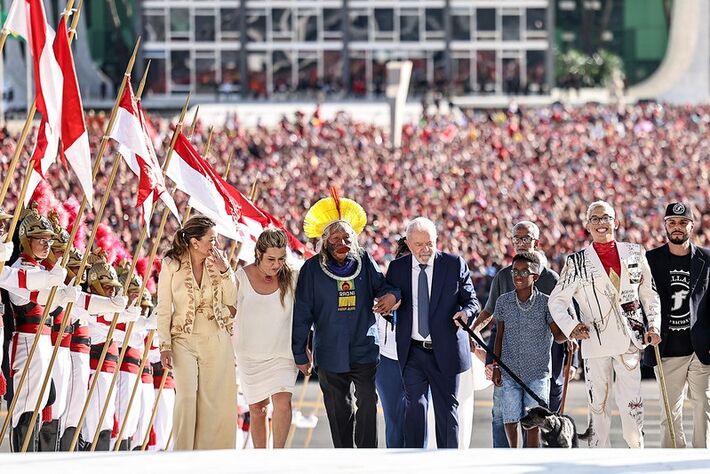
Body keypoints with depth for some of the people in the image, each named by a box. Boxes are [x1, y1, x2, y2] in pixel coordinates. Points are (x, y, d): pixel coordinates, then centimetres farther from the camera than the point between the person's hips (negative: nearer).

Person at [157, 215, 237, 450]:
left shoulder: (218, 262, 5)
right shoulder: (171, 265, -4)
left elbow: (231, 300, 0)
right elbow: (163, 309, -3)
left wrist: (224, 271, -12)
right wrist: (165, 346, -8)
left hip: (216, 340, 3)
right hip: (185, 340, -3)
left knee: (212, 400, 2)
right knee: (187, 396, -15)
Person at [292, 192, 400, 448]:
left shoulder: (364, 262, 0)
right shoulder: (312, 269, -4)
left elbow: (381, 285, 13)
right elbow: (301, 313, 0)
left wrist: (391, 294, -13)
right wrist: (299, 353, 1)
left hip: (365, 350, 0)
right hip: (330, 355, 0)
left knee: (367, 405, -12)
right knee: (339, 412, 9)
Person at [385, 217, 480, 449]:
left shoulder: (455, 264, 0)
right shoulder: (397, 268, 5)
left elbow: (471, 300, 3)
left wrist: (466, 312, -18)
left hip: (445, 351, 0)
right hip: (413, 351, 1)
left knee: (447, 408, 6)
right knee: (415, 407, -8)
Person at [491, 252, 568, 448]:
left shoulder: (545, 303, -5)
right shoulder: (503, 301, 2)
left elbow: (558, 335, -4)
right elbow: (500, 335, 9)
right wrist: (496, 366, 7)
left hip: (537, 373, -2)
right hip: (509, 372, 2)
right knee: (510, 420, 4)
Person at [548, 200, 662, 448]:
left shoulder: (634, 253, 11)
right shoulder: (577, 262, 6)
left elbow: (649, 293, 16)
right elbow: (556, 300, 8)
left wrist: (653, 325, 5)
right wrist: (571, 327, -6)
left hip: (629, 340, 1)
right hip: (595, 341, 0)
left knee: (631, 400, -5)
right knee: (597, 402, 1)